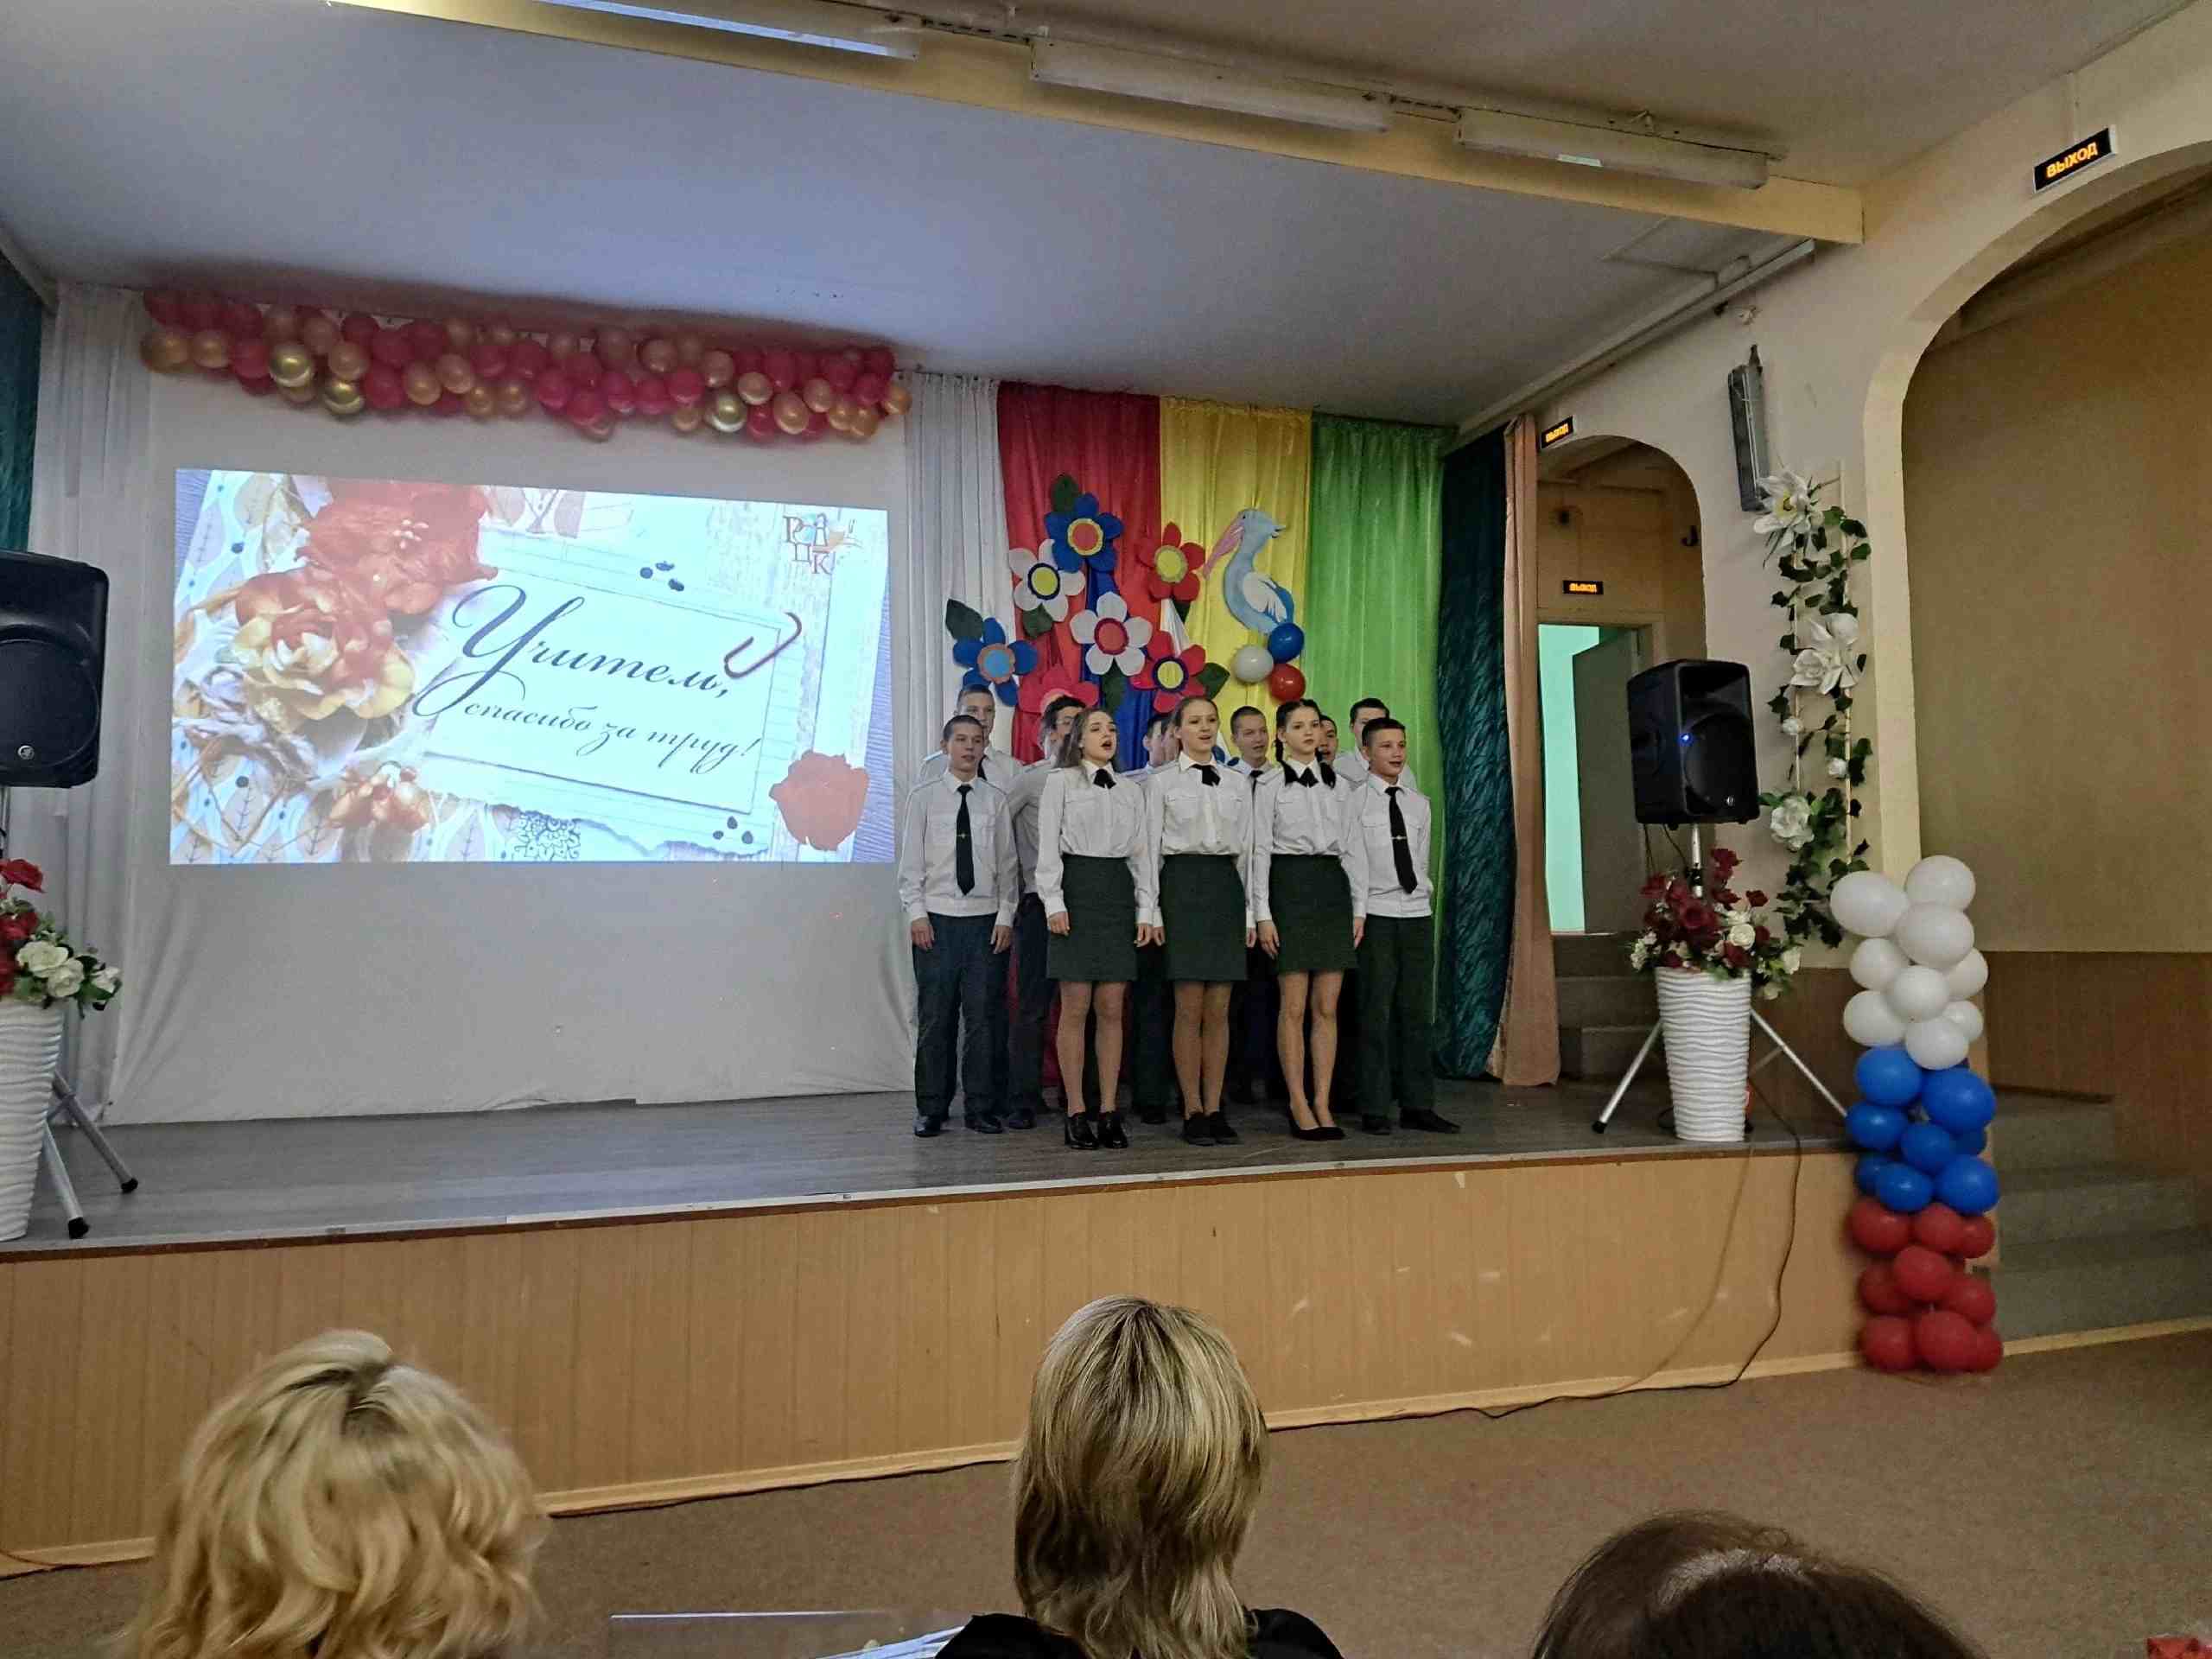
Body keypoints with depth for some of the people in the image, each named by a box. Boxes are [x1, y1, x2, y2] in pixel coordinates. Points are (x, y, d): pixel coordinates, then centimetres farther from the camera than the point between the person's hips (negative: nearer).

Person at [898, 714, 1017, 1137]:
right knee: (934, 1017, 2)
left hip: (985, 919, 1)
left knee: (984, 1016, 2)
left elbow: (1007, 863, 7)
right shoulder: (924, 797, 5)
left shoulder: (995, 800, 7)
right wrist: (916, 912, -5)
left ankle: (981, 1108, 11)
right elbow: (911, 861, 3)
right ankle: (931, 1109, 12)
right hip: (936, 919, -1)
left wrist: (1005, 916, 0)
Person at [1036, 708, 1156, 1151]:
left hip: (1118, 893, 4)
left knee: (1112, 1009, 3)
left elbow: (1140, 853, 13)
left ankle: (1109, 1111, 8)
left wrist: (1146, 909, 5)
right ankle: (1076, 1113, 4)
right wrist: (1053, 901, -10)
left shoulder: (1132, 791, 16)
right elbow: (1048, 846, -1)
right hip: (1076, 887, -3)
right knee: (1075, 1007, -3)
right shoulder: (1060, 782, 5)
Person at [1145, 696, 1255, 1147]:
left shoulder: (1236, 786, 13)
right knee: (1190, 1008, -3)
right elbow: (1151, 848, 1)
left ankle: (1214, 1108, 11)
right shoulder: (1161, 782, 4)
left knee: (1219, 1009, 4)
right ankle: (1192, 1112, 6)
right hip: (1183, 885, -3)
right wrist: (1152, 910, -6)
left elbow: (1246, 850, 13)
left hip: (1226, 888, 3)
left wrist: (1250, 910, 7)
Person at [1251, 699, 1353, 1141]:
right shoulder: (1270, 785, 1)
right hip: (1290, 885, -4)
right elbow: (1261, 851, -3)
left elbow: (1349, 846, 13)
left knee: (1327, 1006, 5)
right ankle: (1299, 1105, 8)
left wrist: (1358, 905, 6)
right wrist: (1262, 913, -9)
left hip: (1333, 887, 4)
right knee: (1294, 1005, -1)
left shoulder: (1338, 784, 13)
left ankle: (1323, 1103, 11)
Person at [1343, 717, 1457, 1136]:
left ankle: (1418, 1105, 14)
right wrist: (1358, 913, -15)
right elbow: (1354, 860, -8)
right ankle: (1374, 1109, 5)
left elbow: (1422, 858, 15)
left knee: (1416, 1011, 7)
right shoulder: (1355, 801, -2)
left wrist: (1420, 894, 6)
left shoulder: (1419, 803, 14)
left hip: (1418, 914, 5)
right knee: (1377, 1012, -2)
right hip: (1376, 915, -5)